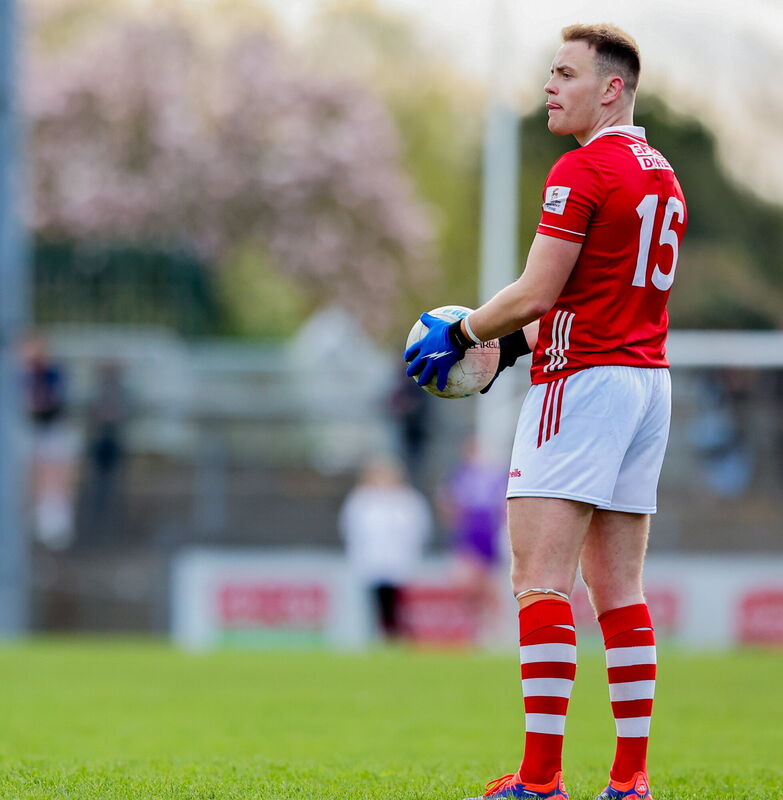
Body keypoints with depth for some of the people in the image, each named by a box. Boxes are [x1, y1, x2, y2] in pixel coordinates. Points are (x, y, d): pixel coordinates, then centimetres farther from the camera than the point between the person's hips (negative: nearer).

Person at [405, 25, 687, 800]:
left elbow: (535, 295, -15)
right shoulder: (662, 175, 16)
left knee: (541, 579, -10)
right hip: (649, 380, 9)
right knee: (618, 588, 9)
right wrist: (514, 344, 20)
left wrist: (459, 334, 0)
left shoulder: (584, 170, -12)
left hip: (585, 381, -9)